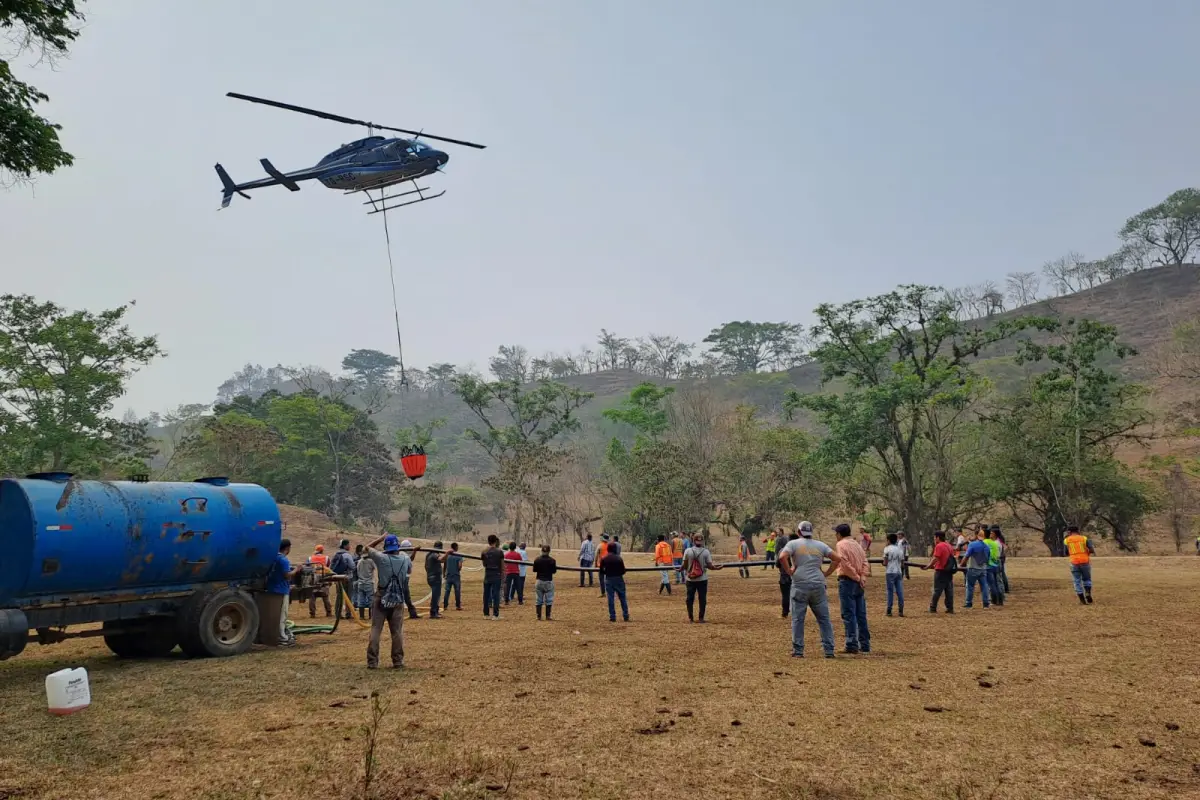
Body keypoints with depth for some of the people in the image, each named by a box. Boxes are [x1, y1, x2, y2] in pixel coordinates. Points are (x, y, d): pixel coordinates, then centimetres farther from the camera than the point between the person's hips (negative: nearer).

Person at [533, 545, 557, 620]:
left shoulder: (537, 559, -4)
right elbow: (554, 571, -4)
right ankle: (548, 616, 4)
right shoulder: (551, 560, -11)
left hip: (539, 581, 2)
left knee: (538, 600, 10)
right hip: (548, 581, -2)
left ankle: (539, 616, 11)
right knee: (548, 600, 6)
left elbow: (534, 570, 3)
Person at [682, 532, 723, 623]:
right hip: (702, 579, -1)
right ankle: (701, 618, 12)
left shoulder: (687, 551, -8)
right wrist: (715, 567, 11)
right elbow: (709, 566, -9)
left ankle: (690, 617, 16)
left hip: (690, 579, 1)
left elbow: (685, 565, -7)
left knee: (690, 598, 12)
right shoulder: (706, 552, -9)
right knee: (702, 598, 10)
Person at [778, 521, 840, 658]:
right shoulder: (820, 545, 11)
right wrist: (826, 574, 9)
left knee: (798, 619, 4)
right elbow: (837, 558, 6)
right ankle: (829, 650, 10)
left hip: (800, 584, -2)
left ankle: (798, 651, 4)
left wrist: (789, 572, -4)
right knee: (824, 618, 10)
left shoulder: (793, 543, 2)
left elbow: (782, 557, -15)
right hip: (818, 585, 3)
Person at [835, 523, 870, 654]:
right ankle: (865, 645, 17)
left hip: (847, 581, -7)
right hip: (859, 584, 7)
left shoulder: (841, 545, -7)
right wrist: (862, 577, -4)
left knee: (848, 615, -5)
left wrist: (857, 578, -10)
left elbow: (846, 564, -17)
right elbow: (865, 563, 7)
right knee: (861, 615, 12)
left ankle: (852, 645, -6)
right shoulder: (857, 544, 15)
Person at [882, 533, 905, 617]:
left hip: (890, 572, -4)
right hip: (899, 572, 4)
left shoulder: (887, 549, -5)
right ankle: (901, 611, 5)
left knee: (890, 591, -1)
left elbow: (885, 563, -9)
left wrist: (884, 563, 11)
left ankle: (889, 611, 0)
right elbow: (902, 564, 12)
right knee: (899, 592, 5)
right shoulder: (900, 549, 11)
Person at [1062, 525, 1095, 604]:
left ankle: (1082, 600, 4)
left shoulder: (1066, 540, 4)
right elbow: (1092, 550, -7)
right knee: (1087, 579, 18)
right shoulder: (1084, 538, 4)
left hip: (1074, 563, 0)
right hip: (1085, 562, 0)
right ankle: (1088, 593, -7)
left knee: (1077, 581, 8)